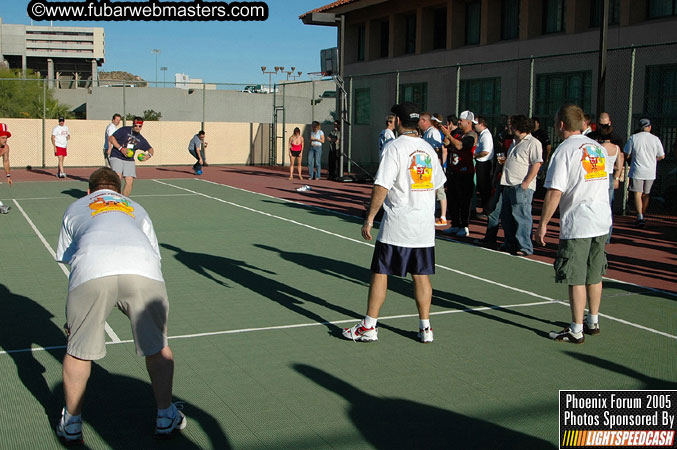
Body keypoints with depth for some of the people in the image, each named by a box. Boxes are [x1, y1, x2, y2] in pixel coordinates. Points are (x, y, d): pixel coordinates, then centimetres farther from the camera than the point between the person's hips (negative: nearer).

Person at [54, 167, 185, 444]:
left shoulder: (75, 208, 37)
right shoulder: (136, 209, 39)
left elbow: (67, 259, 38)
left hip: (91, 271, 0)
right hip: (143, 270, 1)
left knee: (78, 350, 18)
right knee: (158, 347, 18)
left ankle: (71, 425, 30)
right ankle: (166, 418, 30)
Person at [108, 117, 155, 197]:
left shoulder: (141, 140, 13)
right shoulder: (124, 130, 0)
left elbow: (150, 149, 21)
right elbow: (112, 138, -3)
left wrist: (149, 155, -3)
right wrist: (121, 149, -14)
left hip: (130, 161, 4)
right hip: (117, 157, -4)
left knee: (130, 181, -10)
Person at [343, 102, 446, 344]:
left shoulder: (394, 147, -10)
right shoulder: (428, 148, 9)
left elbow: (381, 186, -16)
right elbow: (437, 184, 17)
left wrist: (370, 218, -11)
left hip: (397, 224, -6)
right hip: (425, 224, 6)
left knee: (380, 273, 2)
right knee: (421, 275, 10)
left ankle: (369, 327, 7)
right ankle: (425, 328, 14)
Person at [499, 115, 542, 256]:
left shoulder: (533, 143, -8)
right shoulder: (515, 142, 22)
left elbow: (536, 164, -15)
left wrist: (526, 183, -20)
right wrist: (502, 161, 14)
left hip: (522, 186, -10)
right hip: (509, 185, 10)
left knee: (521, 216, -9)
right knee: (506, 216, 13)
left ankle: (525, 247, -5)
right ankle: (510, 244, 24)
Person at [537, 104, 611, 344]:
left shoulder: (565, 150, -11)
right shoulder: (599, 148, 10)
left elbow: (555, 192, -16)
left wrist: (542, 224, -11)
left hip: (577, 224, -7)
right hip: (602, 222, 7)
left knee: (576, 279, 0)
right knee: (594, 275, 18)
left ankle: (576, 331, 5)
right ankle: (593, 322, 29)